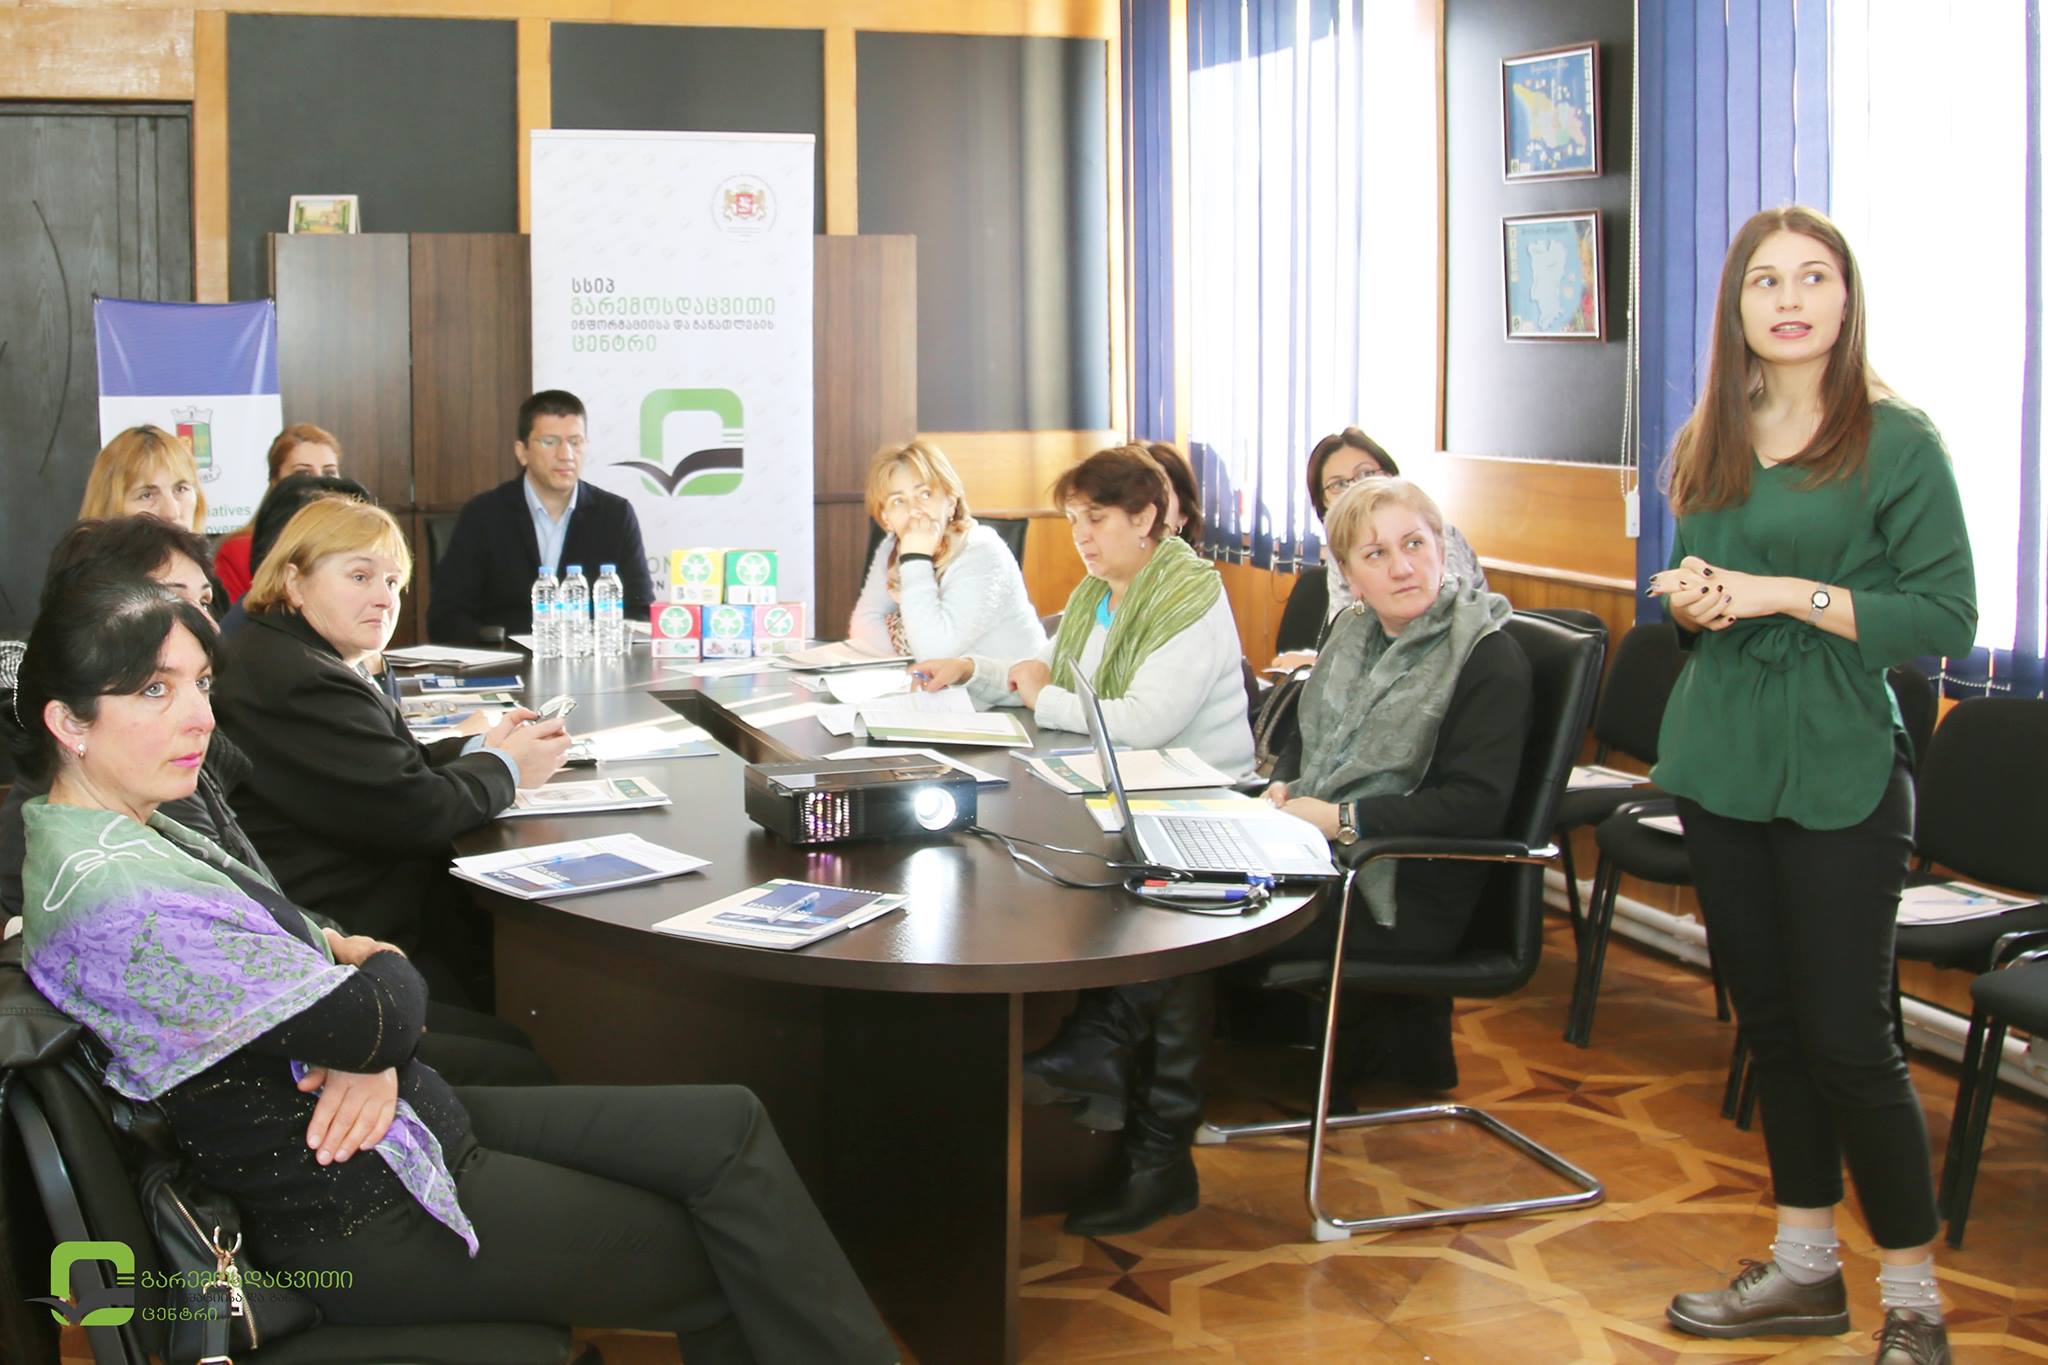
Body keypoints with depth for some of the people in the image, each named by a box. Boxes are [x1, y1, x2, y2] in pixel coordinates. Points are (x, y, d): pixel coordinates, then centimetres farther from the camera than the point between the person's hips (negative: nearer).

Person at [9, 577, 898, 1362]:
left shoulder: (141, 832, 7)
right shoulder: (113, 899, -26)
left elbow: (301, 943, 10)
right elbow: (371, 1020, -24)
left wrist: (370, 1030, -12)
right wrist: (384, 972, 0)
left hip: (417, 1120, 10)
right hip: (369, 1220, -10)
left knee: (726, 1130, 3)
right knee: (720, 1270, -3)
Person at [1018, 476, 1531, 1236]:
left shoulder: (1488, 658, -7)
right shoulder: (1355, 634, 15)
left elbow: (1476, 805, -15)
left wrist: (1341, 818, -19)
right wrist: (1283, 789, 1)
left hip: (1405, 896, -7)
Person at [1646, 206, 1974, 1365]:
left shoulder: (1897, 442, -8)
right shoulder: (1709, 444, 9)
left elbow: (1948, 619, -12)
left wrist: (1792, 594, -19)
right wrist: (1691, 600, -4)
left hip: (1839, 773, -5)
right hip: (1720, 765, 6)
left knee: (1848, 1039, -2)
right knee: (1769, 1021, 13)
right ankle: (1805, 1267, 26)